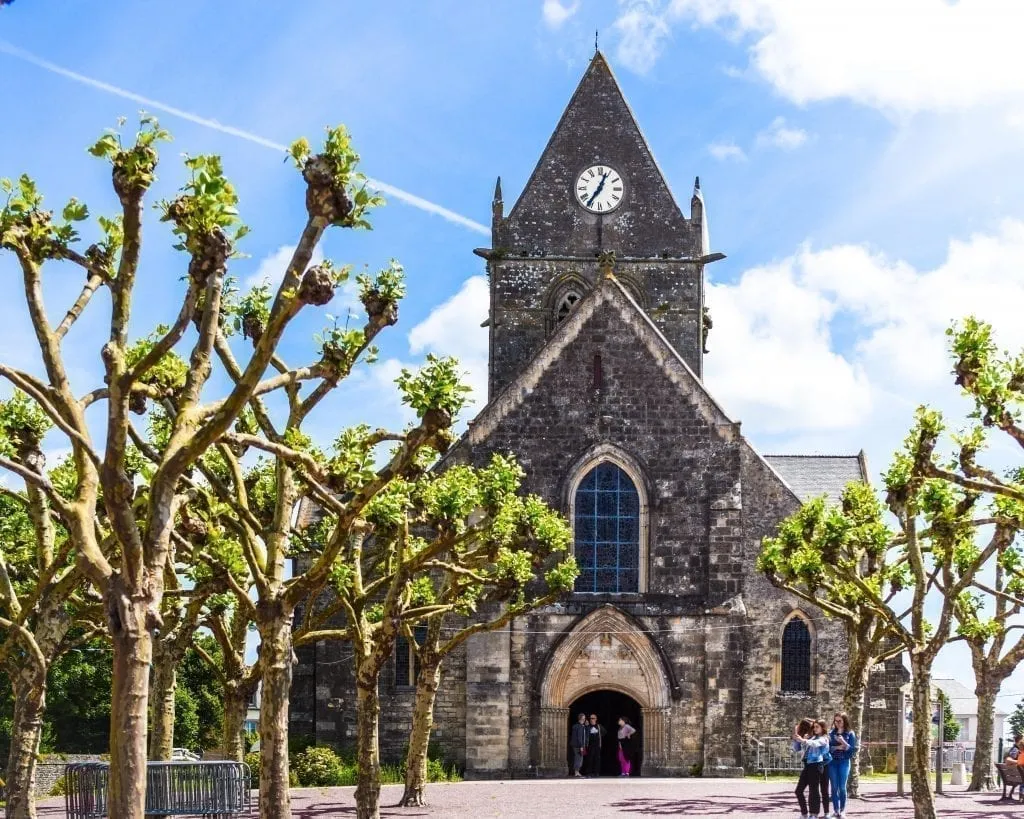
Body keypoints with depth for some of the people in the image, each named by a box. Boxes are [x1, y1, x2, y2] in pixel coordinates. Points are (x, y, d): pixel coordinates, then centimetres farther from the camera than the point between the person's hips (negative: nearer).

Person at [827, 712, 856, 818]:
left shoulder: (850, 734, 2)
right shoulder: (831, 733, 7)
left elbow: (853, 749, -3)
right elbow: (826, 747, 2)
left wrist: (844, 743, -17)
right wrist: (836, 747, -13)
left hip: (844, 762, -2)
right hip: (832, 762, 2)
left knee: (842, 787, -6)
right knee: (834, 787, -1)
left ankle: (842, 810, 3)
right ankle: (836, 810, 5)